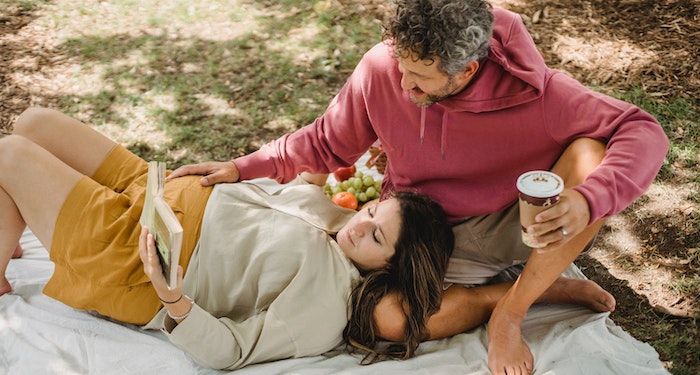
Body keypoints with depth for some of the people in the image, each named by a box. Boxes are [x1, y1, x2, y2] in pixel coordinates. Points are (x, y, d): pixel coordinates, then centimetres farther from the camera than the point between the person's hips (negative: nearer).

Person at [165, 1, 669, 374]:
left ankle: (509, 313, -16)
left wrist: (586, 201, -43)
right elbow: (326, 145, 0)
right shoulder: (380, 69, -18)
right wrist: (240, 168, -8)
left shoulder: (529, 90, -26)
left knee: (591, 153, -29)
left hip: (515, 224, -2)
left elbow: (645, 133, -25)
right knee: (389, 319, -29)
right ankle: (553, 285, -6)